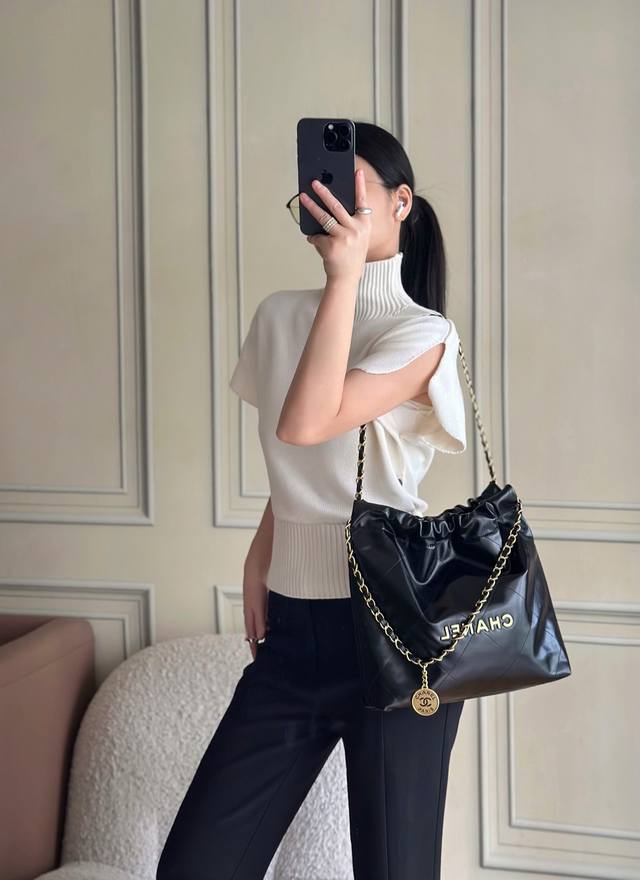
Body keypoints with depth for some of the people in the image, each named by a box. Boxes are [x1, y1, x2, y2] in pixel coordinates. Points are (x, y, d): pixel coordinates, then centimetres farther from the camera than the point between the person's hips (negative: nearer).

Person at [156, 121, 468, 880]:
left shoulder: (423, 333, -9)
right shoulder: (279, 317, 10)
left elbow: (305, 426, -24)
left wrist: (347, 275, -22)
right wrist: (260, 557, 11)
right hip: (292, 627, 6)